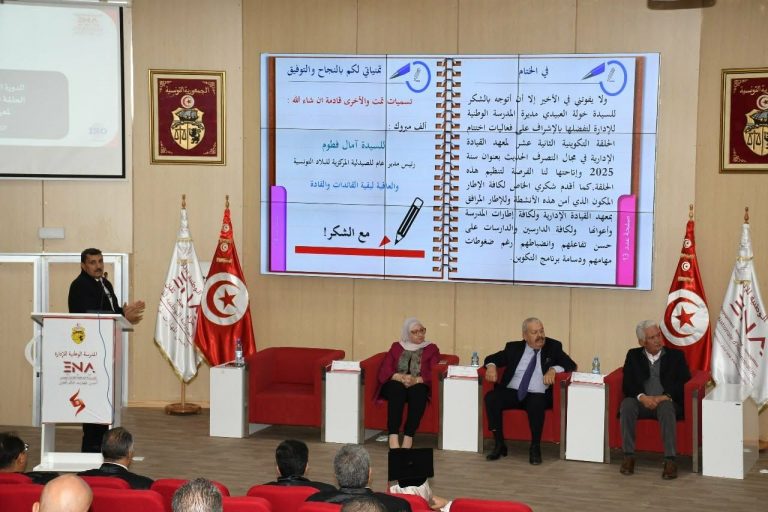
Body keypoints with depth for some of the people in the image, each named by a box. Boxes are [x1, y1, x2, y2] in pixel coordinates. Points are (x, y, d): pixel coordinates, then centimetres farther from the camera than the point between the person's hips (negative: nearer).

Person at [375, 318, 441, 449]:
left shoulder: (431, 348, 17)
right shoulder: (396, 347, 21)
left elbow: (433, 373, 2)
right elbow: (384, 369, 8)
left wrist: (417, 380, -17)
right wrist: (399, 377, -13)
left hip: (419, 385, 0)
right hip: (396, 384, 1)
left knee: (418, 391, -36)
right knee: (397, 389, -36)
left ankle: (408, 438, -44)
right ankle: (393, 438, -47)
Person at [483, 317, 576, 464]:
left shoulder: (553, 347, 10)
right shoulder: (514, 347, 14)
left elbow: (571, 365, 2)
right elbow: (492, 358, 19)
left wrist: (554, 369, -18)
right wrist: (491, 366, -6)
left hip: (538, 395, -2)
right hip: (511, 393, 2)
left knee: (536, 403, -37)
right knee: (491, 397, -26)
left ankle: (535, 447, -21)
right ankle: (499, 444, -16)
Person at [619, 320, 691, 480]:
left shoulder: (676, 355, 12)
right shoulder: (633, 355, 16)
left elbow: (684, 383, 0)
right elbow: (627, 384, 4)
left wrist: (665, 397, -16)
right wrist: (642, 397, -16)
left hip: (667, 402, -1)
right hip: (641, 402, 2)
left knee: (666, 407, -37)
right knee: (627, 404, -32)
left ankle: (670, 460, -39)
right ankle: (628, 456, -29)